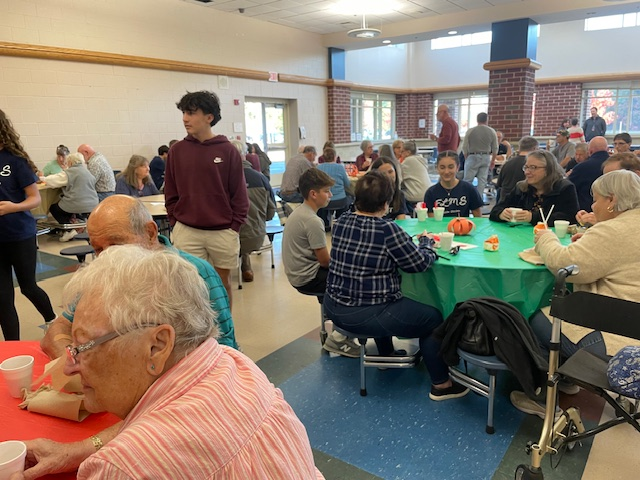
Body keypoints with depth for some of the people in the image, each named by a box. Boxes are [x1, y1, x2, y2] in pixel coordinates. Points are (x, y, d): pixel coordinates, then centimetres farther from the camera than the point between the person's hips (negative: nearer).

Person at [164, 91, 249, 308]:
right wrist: (176, 222, 1)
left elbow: (239, 194, -1)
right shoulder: (177, 151, 2)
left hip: (223, 232, -1)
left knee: (223, 283, 13)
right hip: (186, 232, 1)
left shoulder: (228, 151, -3)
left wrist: (234, 227, -5)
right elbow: (171, 194, 8)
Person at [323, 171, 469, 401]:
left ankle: (386, 354, 56)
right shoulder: (387, 229, -20)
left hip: (333, 306, 8)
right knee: (434, 318, 12)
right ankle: (441, 384, 24)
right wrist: (427, 241, 10)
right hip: (366, 315, -8)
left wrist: (410, 241, 15)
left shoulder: (342, 222, 0)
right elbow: (420, 263, -10)